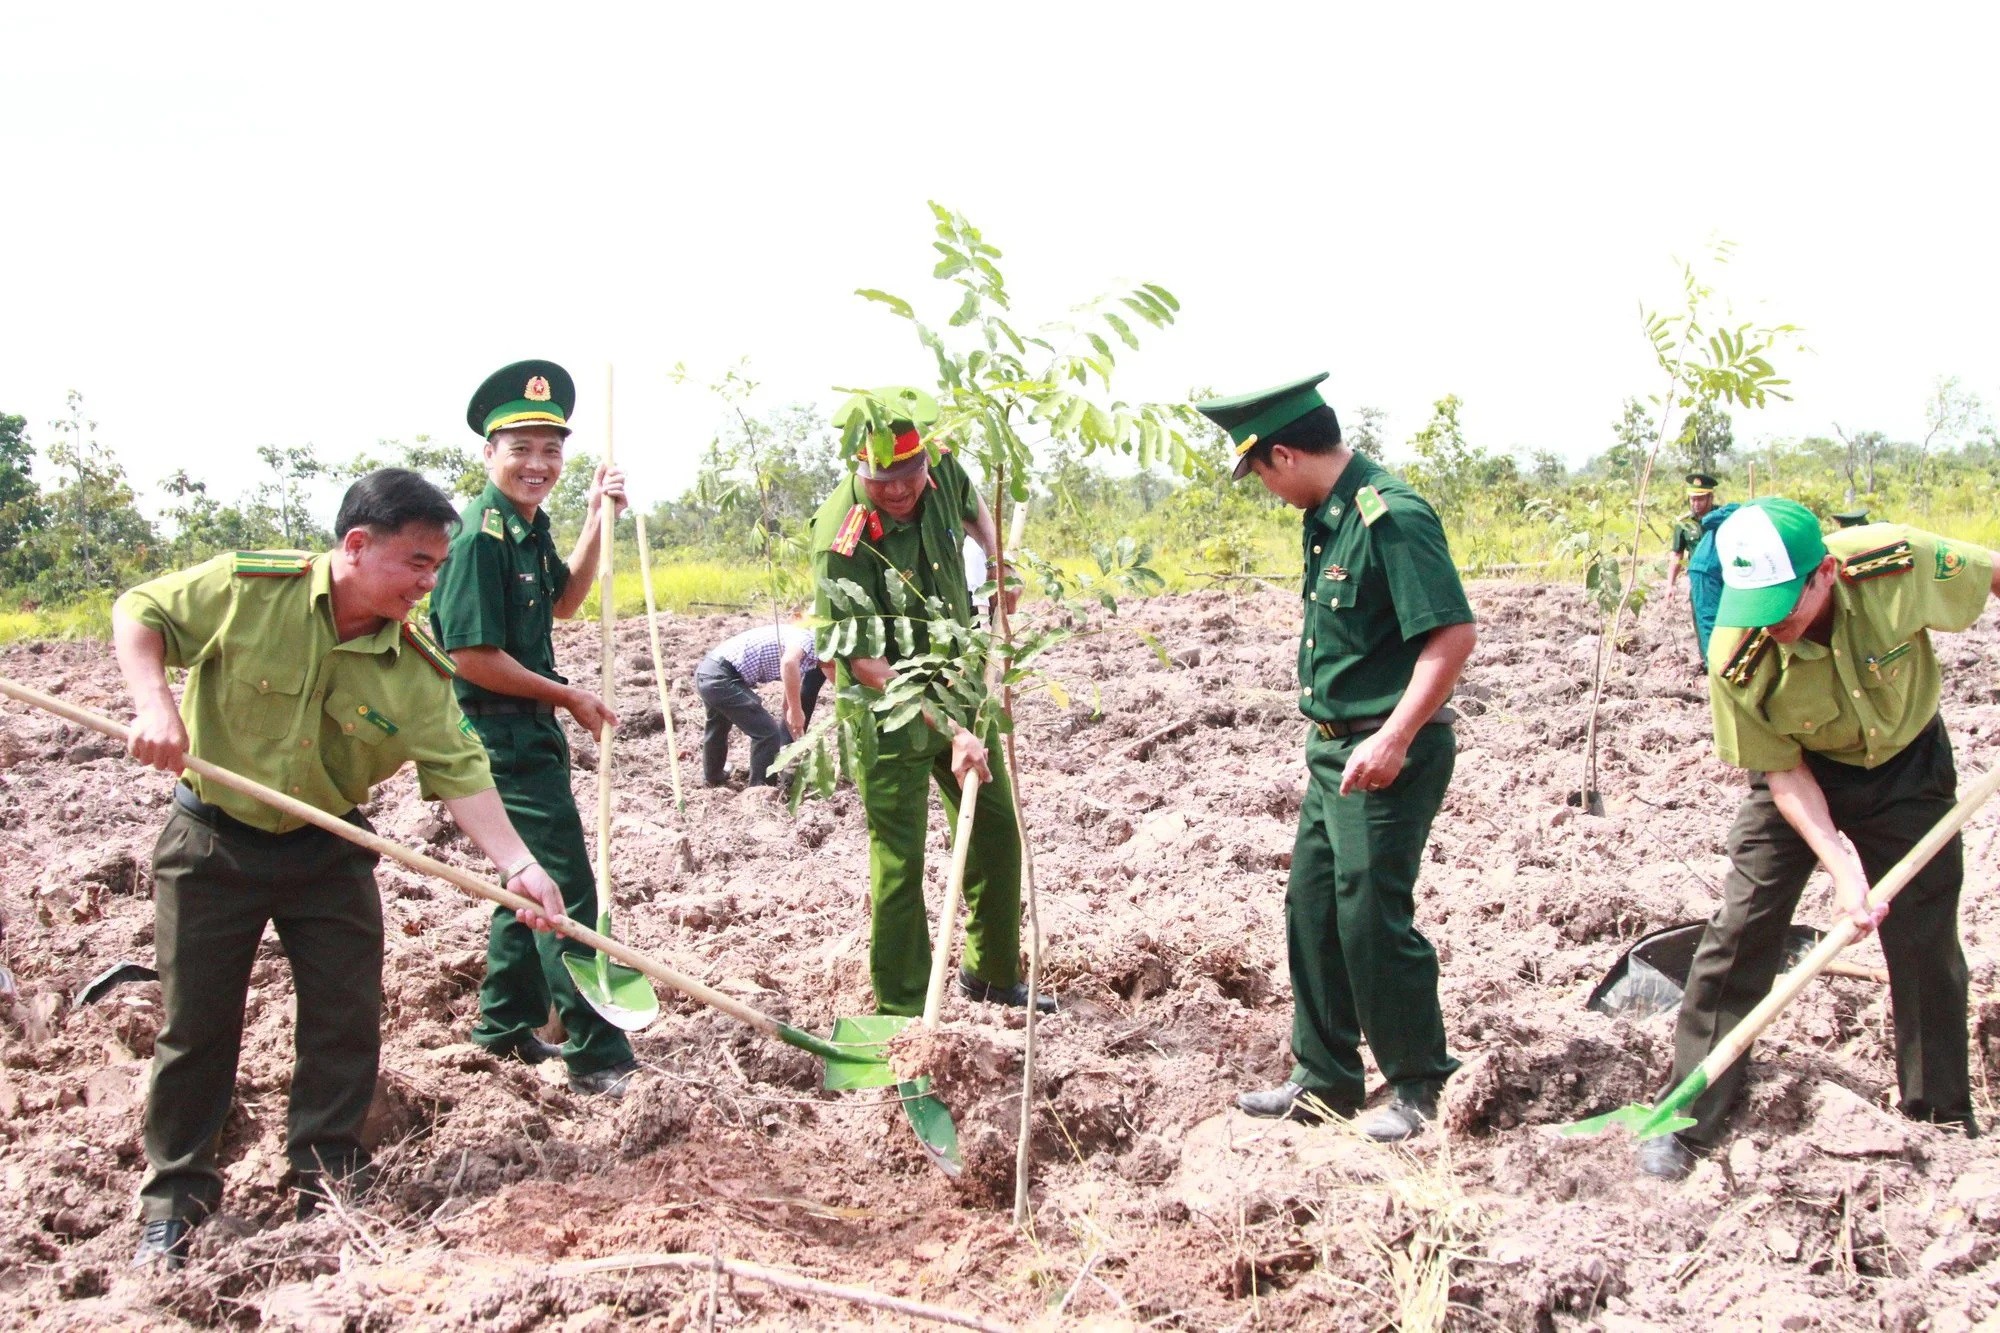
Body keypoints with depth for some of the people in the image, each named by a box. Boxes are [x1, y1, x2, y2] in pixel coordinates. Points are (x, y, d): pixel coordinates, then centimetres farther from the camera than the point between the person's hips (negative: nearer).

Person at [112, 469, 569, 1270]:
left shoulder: (416, 670, -13)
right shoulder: (247, 589, -18)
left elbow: (459, 773, -18)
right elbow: (139, 613, -9)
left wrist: (518, 865, -31)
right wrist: (154, 703, -26)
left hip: (328, 851, 3)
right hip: (212, 842, -2)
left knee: (347, 1018, 3)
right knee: (196, 1024, 5)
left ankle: (328, 1181, 21)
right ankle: (173, 1203, 21)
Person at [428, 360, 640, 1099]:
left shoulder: (530, 526, 8)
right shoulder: (479, 537, -20)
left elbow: (561, 602, 24)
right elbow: (473, 655, -23)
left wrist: (596, 521, 12)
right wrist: (570, 696, -14)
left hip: (532, 731, 10)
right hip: (500, 737, -10)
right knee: (567, 891, -8)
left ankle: (507, 1026, 35)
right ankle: (596, 1058, -2)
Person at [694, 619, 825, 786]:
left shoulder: (805, 660, 17)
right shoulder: (806, 639, -12)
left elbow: (787, 705, 24)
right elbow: (788, 663, -35)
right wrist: (797, 711, -26)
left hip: (707, 670, 10)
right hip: (721, 677, -10)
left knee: (718, 727, 34)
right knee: (767, 733, -3)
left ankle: (713, 776, 57)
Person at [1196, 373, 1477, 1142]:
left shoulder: (1391, 517, -20)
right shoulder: (1328, 518, 10)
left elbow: (1454, 633, -25)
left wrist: (1396, 739, -28)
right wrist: (1328, 732, 17)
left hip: (1389, 758, -10)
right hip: (1335, 751, 10)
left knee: (1371, 916, -3)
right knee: (1312, 909, 13)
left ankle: (1423, 1087, 15)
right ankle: (1324, 1080, 25)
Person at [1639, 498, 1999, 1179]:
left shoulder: (1899, 564, -34)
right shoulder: (1737, 658, -32)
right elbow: (1782, 770, -18)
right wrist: (1841, 865, -27)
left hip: (1908, 766, 1)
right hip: (1802, 774, -1)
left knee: (1927, 943, 5)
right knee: (1740, 930, -6)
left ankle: (1944, 1123, 23)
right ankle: (1686, 1120, 4)